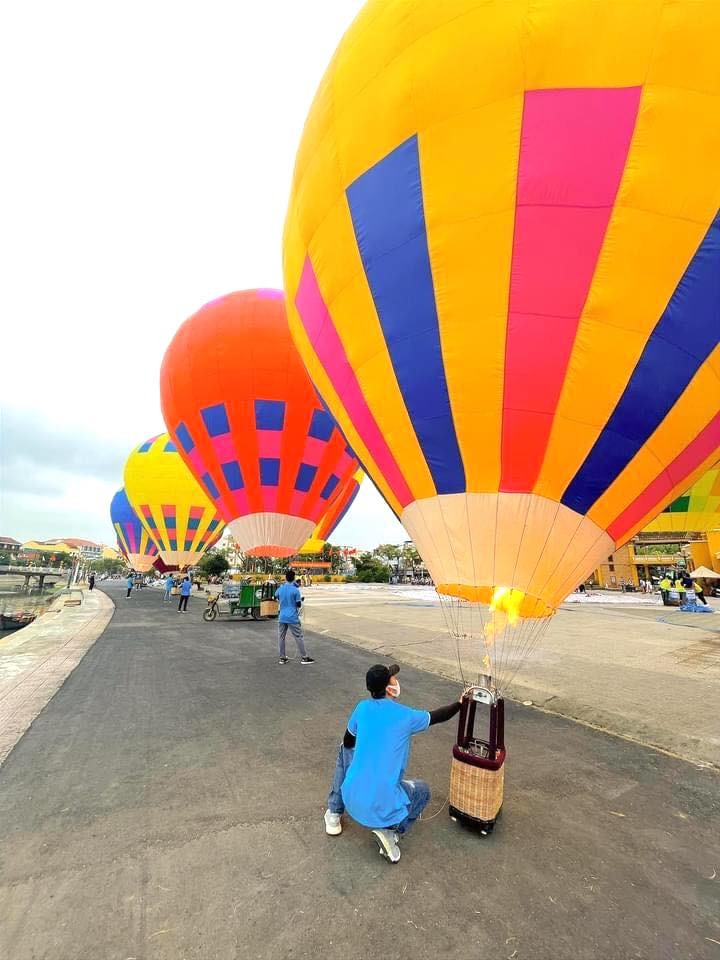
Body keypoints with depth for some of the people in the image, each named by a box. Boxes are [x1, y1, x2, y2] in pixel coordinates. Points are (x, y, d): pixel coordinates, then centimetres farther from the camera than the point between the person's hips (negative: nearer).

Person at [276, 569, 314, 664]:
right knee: (299, 637, 4)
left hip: (282, 617, 4)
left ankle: (281, 658, 18)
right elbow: (299, 605, -9)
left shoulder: (280, 589, 0)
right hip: (292, 617, -4)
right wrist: (301, 600, 12)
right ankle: (304, 657, 9)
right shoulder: (295, 590, -13)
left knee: (281, 637, 13)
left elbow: (276, 597, 21)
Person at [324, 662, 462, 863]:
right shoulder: (406, 716, -10)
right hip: (383, 806, -2)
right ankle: (392, 831, 5)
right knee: (422, 790, 26)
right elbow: (438, 716, 9)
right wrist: (461, 703, 25)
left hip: (352, 800, 3)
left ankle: (334, 813, 28)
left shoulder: (362, 708, -2)